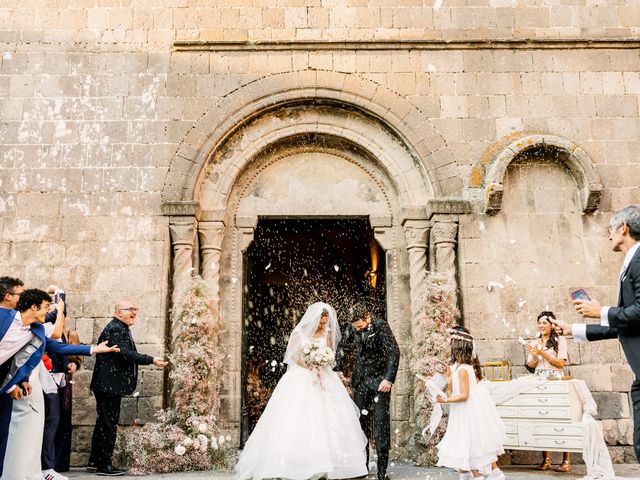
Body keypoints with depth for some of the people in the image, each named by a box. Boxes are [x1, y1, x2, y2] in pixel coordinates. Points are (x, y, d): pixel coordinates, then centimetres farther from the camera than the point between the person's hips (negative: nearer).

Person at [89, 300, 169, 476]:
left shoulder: (122, 329, 16)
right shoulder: (115, 329, -17)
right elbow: (126, 354, -26)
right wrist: (151, 360, -29)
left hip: (111, 385, 11)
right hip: (108, 385, -11)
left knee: (104, 423, 16)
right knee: (109, 424, -4)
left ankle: (95, 461, 26)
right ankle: (104, 465, 4)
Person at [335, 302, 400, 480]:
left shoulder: (380, 325, -14)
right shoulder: (352, 328, 1)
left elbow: (394, 352, -16)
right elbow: (342, 348, 18)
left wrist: (389, 379, -20)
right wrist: (339, 369, 9)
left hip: (379, 380, -5)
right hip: (360, 380, 5)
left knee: (381, 421, -6)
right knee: (361, 420, 8)